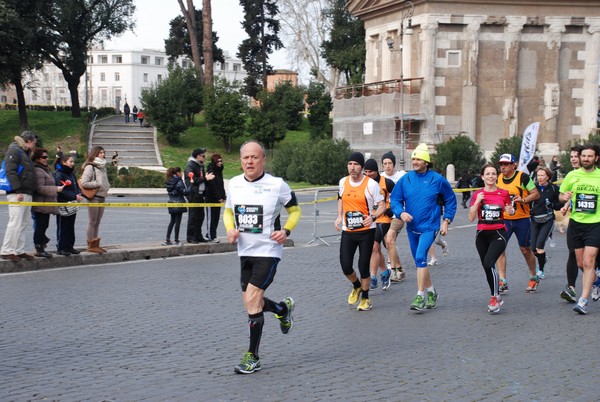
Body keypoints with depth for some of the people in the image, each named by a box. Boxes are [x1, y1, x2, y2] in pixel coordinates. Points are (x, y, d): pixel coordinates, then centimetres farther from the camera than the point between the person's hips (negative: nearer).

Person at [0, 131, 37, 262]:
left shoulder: (24, 153, 25)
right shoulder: (14, 150, -5)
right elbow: (11, 171, -15)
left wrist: (30, 192, 17)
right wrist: (18, 190, -21)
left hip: (27, 194, 10)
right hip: (17, 194, -10)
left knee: (23, 224, 9)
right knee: (15, 223, -11)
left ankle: (19, 251, 12)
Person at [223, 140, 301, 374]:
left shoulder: (277, 185, -10)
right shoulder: (234, 184, 3)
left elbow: (295, 210, 4)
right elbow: (228, 211, 18)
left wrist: (286, 231, -14)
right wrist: (230, 229, -3)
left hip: (268, 251, -6)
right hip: (245, 251, 6)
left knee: (252, 299, -15)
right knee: (251, 303, 10)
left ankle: (252, 357, -2)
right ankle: (284, 308, 43)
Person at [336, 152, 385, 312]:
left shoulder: (371, 184, -10)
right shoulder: (343, 182, 5)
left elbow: (382, 205, -6)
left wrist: (373, 217, -25)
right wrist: (339, 216, 12)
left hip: (366, 231, -3)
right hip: (347, 232, 4)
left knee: (363, 267, 1)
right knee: (345, 267, -3)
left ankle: (365, 298, 21)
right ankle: (356, 286, 30)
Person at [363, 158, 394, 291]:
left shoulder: (386, 182, -8)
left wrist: (391, 210, -7)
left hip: (383, 219, -5)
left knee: (374, 247, -17)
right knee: (377, 249, 14)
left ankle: (373, 278, -14)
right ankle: (385, 272, 35)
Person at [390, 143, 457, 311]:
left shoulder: (437, 179, -5)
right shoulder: (405, 179, 1)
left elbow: (450, 200, 5)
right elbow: (395, 200, 6)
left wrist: (446, 221, -1)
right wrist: (401, 213, -13)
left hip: (429, 226, -5)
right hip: (412, 227, 5)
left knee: (420, 257, -21)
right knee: (420, 262, 14)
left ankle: (420, 296, -16)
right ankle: (431, 292, 33)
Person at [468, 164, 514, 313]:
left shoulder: (503, 193, 1)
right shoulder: (477, 194, 3)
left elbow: (509, 209, 17)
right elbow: (471, 217, -2)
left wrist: (511, 210, -5)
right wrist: (477, 201, -13)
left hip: (498, 234, -3)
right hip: (482, 234, 3)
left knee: (489, 263, -22)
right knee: (487, 267, 8)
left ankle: (494, 297, -12)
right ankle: (497, 296, 27)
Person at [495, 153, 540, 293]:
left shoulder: (523, 177, -10)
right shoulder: (498, 179, 5)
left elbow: (536, 194, -10)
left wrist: (523, 199, -24)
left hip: (522, 219, -4)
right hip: (504, 219, 4)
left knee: (525, 250, 8)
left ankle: (534, 278, 30)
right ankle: (502, 283, -8)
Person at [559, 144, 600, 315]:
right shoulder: (572, 175, 4)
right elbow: (561, 195, 14)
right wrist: (564, 197, -8)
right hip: (576, 223, 3)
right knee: (581, 263, 10)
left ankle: (583, 300, -12)